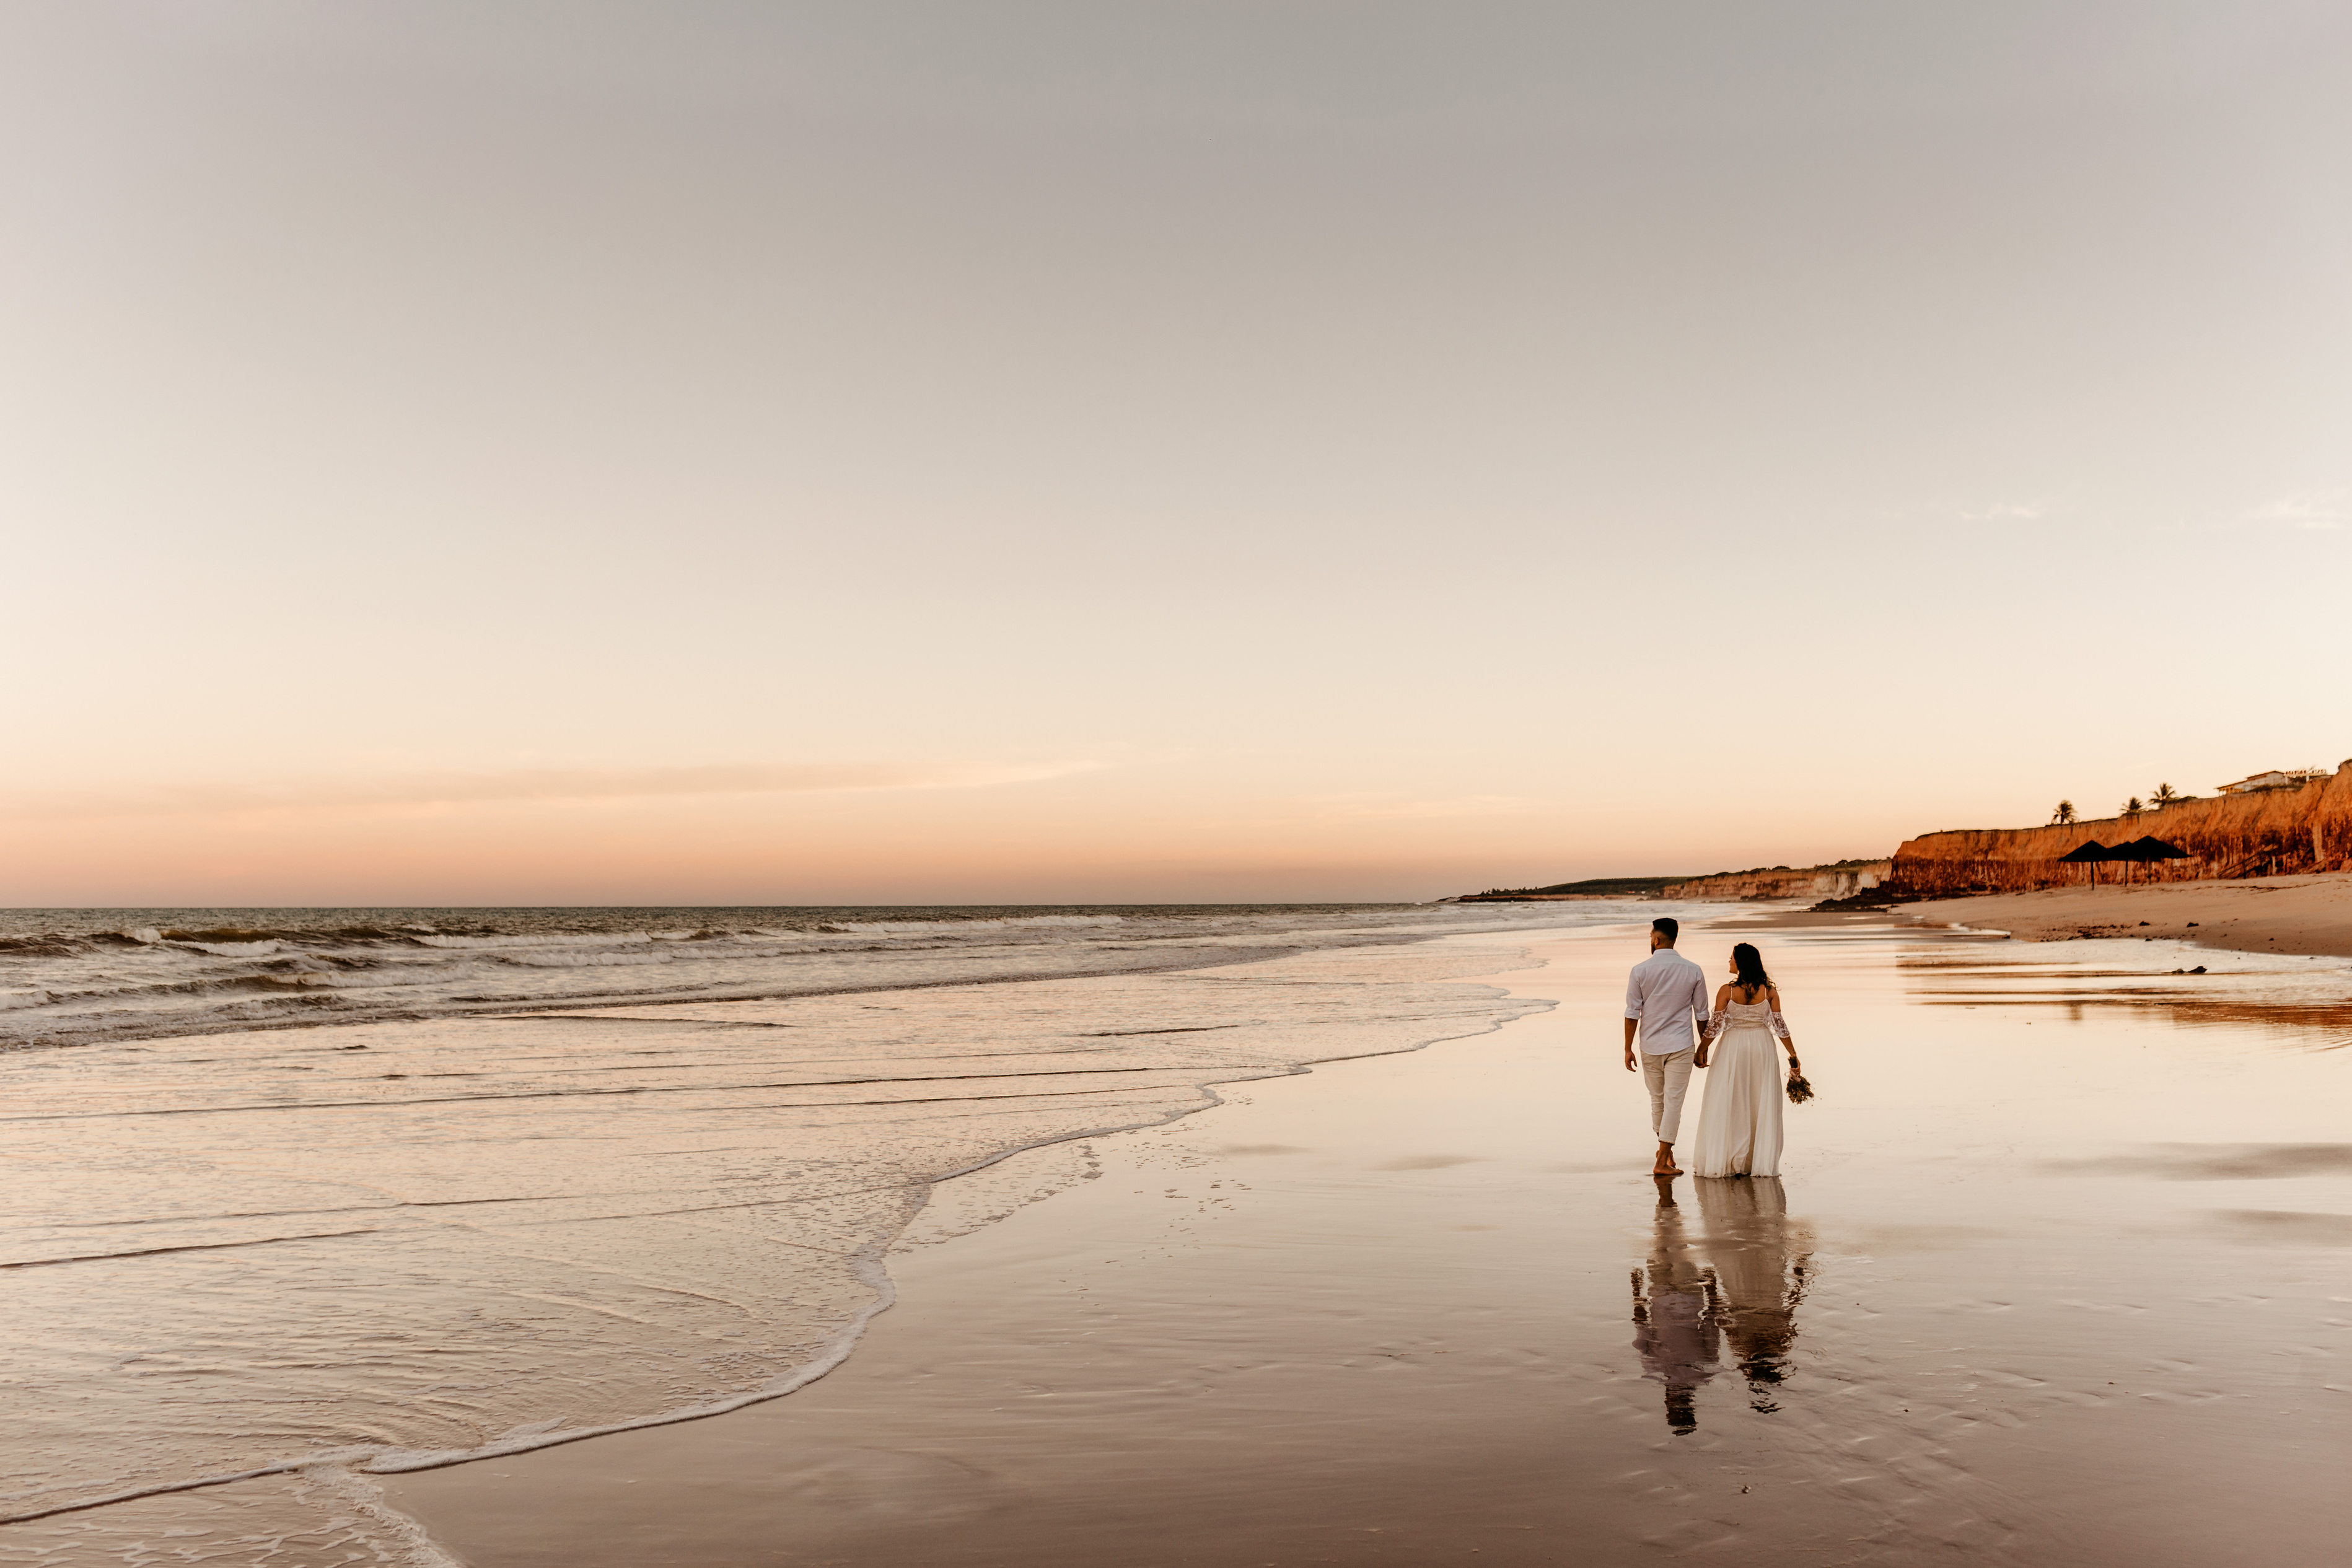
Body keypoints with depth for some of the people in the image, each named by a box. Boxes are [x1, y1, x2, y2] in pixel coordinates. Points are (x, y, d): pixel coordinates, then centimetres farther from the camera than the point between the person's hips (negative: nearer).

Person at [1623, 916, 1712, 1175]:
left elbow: (1632, 1013, -7)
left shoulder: (1640, 971, -8)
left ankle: (1665, 1148, 35)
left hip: (1650, 1046, 1)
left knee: (1657, 1100, 18)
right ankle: (1662, 1161, 0)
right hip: (1681, 1046, -1)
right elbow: (1702, 1013, 2)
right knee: (1673, 1101, 1)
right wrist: (1703, 1045, 15)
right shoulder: (1693, 971, -4)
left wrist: (1628, 1049, 1)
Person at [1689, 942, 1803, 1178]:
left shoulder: (1727, 991, -11)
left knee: (1727, 1105, 6)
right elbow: (1779, 1025, -3)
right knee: (1761, 1106, 9)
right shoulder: (1769, 990, -4)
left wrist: (1703, 1049, 6)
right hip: (1762, 1047, 2)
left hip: (1732, 1047, -2)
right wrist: (1793, 1055, 6)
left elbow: (1716, 1025, -8)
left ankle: (1722, 1161, 8)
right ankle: (1761, 1162, 11)